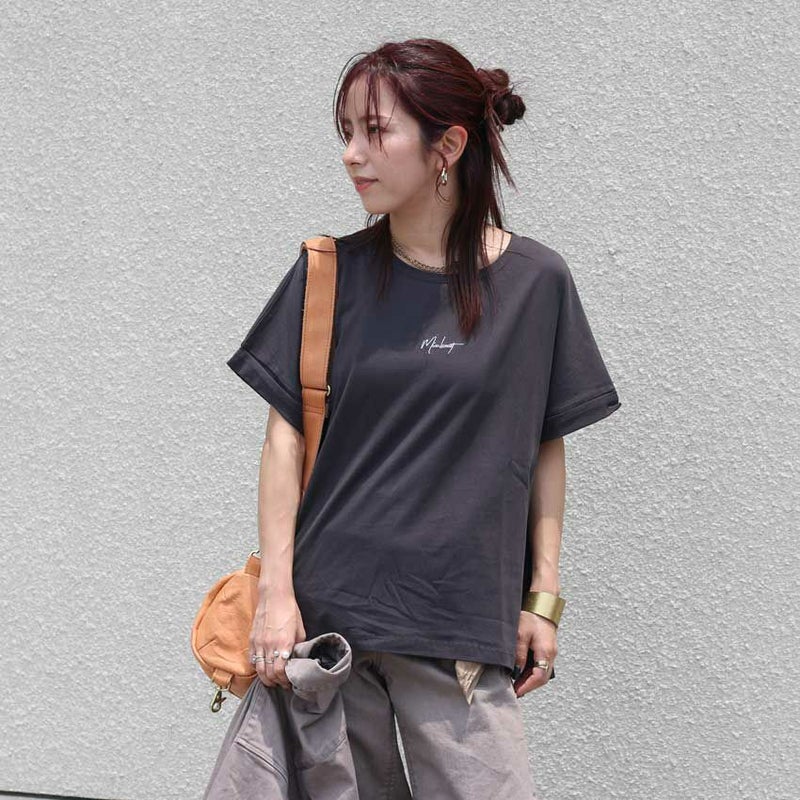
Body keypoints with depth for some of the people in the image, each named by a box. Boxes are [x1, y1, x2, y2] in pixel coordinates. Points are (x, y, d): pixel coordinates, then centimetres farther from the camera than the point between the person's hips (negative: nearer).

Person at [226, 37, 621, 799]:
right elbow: (286, 432, 3)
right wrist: (276, 589, -3)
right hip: (327, 605, 1)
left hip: (461, 622, -1)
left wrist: (545, 596, 5)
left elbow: (546, 447, 6)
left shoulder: (535, 281, 0)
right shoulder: (333, 271, 2)